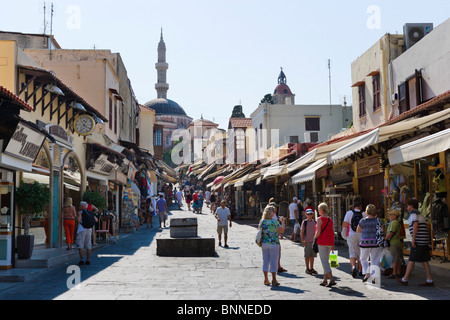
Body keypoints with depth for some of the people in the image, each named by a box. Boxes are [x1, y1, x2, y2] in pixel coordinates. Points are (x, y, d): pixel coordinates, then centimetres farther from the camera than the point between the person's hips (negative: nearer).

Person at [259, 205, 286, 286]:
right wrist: (282, 222, 5)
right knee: (273, 261, 3)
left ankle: (266, 279, 15)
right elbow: (282, 230, -8)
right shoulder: (274, 221, -13)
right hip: (274, 243, -5)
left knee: (265, 261, 11)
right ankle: (274, 280, 6)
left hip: (264, 243, 5)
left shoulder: (262, 221, 2)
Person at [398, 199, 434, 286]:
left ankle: (405, 279, 3)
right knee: (424, 261, 8)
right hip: (424, 241, 9)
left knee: (412, 260, -3)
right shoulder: (420, 215, 23)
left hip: (418, 240, -9)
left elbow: (415, 225, -19)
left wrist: (413, 239, -20)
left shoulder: (413, 213, -6)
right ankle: (429, 281, 5)